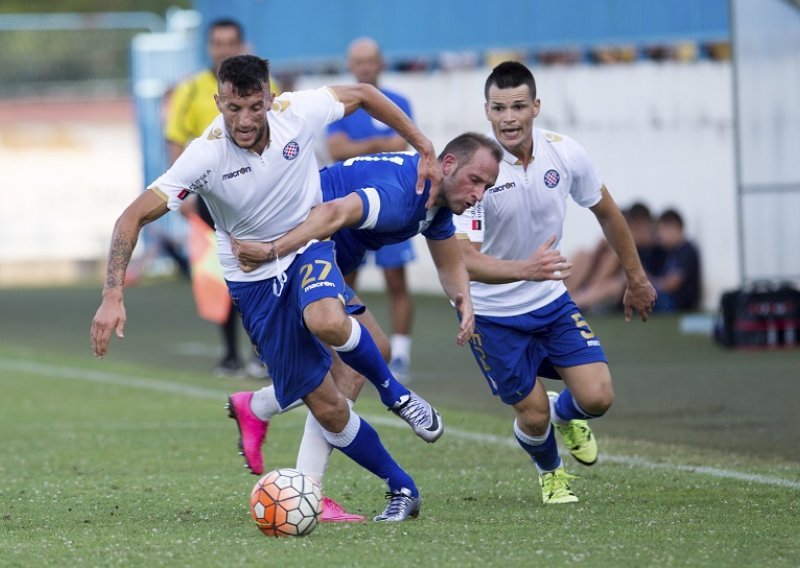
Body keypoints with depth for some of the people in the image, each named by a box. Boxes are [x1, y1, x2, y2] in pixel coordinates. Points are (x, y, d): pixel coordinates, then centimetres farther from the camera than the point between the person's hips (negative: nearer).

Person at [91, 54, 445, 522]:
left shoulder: (298, 112, -20)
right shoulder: (206, 156, -26)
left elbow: (363, 94, 0)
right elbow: (133, 218, -24)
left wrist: (423, 148, -1)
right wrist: (113, 296, -32)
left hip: (309, 245, 1)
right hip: (253, 277, -1)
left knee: (327, 321, -36)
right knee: (327, 408, -5)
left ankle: (393, 391, -7)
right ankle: (401, 488, 15)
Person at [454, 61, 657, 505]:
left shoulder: (564, 154, -13)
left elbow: (606, 213, 6)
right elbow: (464, 260, -31)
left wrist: (636, 278, 15)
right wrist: (526, 269, -48)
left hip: (551, 300, 3)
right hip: (492, 313, -3)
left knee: (597, 397, -9)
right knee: (533, 416, -1)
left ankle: (566, 415, 30)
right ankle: (550, 472, 36)